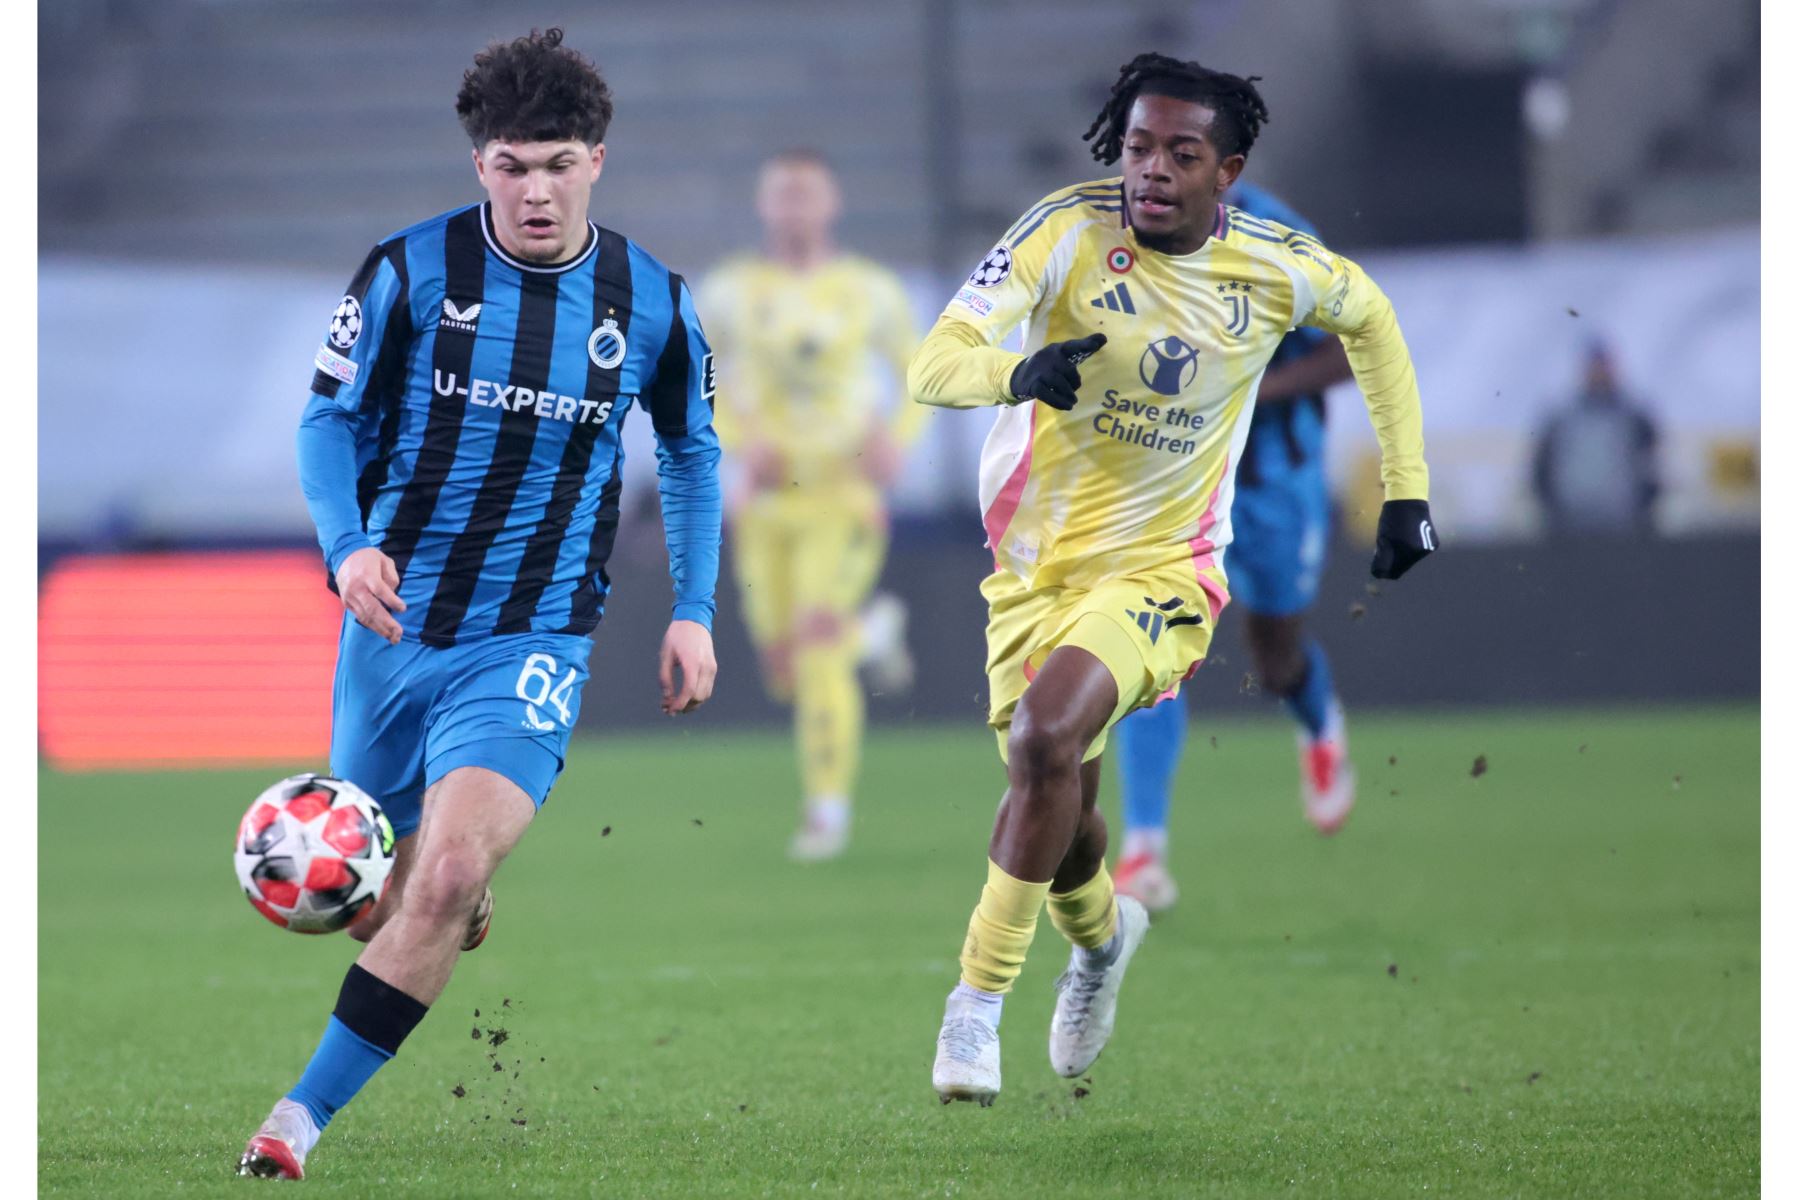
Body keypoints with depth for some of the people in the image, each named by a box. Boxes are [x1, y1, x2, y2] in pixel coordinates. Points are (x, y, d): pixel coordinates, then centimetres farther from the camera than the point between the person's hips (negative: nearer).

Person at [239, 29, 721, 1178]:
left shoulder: (650, 302, -1)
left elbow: (692, 451, 16)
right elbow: (332, 417, 3)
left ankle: (303, 1118, -15)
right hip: (397, 624, 1)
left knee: (448, 876, -22)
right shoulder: (409, 272, -6)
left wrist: (694, 611, 10)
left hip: (533, 643, -1)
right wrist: (348, 543, -15)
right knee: (378, 900, 11)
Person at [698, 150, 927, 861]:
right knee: (786, 676, 3)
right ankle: (873, 633, 37)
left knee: (818, 647, -19)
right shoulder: (730, 291, 3)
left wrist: (896, 439, -5)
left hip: (843, 495, -2)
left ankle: (827, 809, -10)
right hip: (767, 500, 2)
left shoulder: (868, 291, 2)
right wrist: (741, 441, -8)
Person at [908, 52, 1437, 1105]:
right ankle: (1101, 937, 49)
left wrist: (1406, 491, 11)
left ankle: (979, 1002, -16)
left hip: (1164, 570, -1)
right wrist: (1018, 373, -49)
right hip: (1034, 560, 2)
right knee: (1062, 807, 12)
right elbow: (934, 364, -26)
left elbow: (1370, 316, 15)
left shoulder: (1276, 268, -9)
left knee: (1047, 737, -27)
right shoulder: (1069, 230, -16)